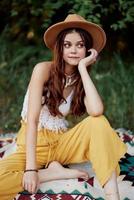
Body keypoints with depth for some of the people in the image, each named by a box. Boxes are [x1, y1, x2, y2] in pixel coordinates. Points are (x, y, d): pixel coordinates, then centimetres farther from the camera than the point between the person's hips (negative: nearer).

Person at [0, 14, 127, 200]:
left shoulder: (81, 80, 2)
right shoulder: (43, 69, -10)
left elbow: (96, 111, -22)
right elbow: (32, 120, -19)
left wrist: (82, 68, -15)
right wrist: (31, 168, -27)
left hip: (60, 144, 4)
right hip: (33, 146, -3)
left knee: (98, 122, -23)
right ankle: (54, 172, -15)